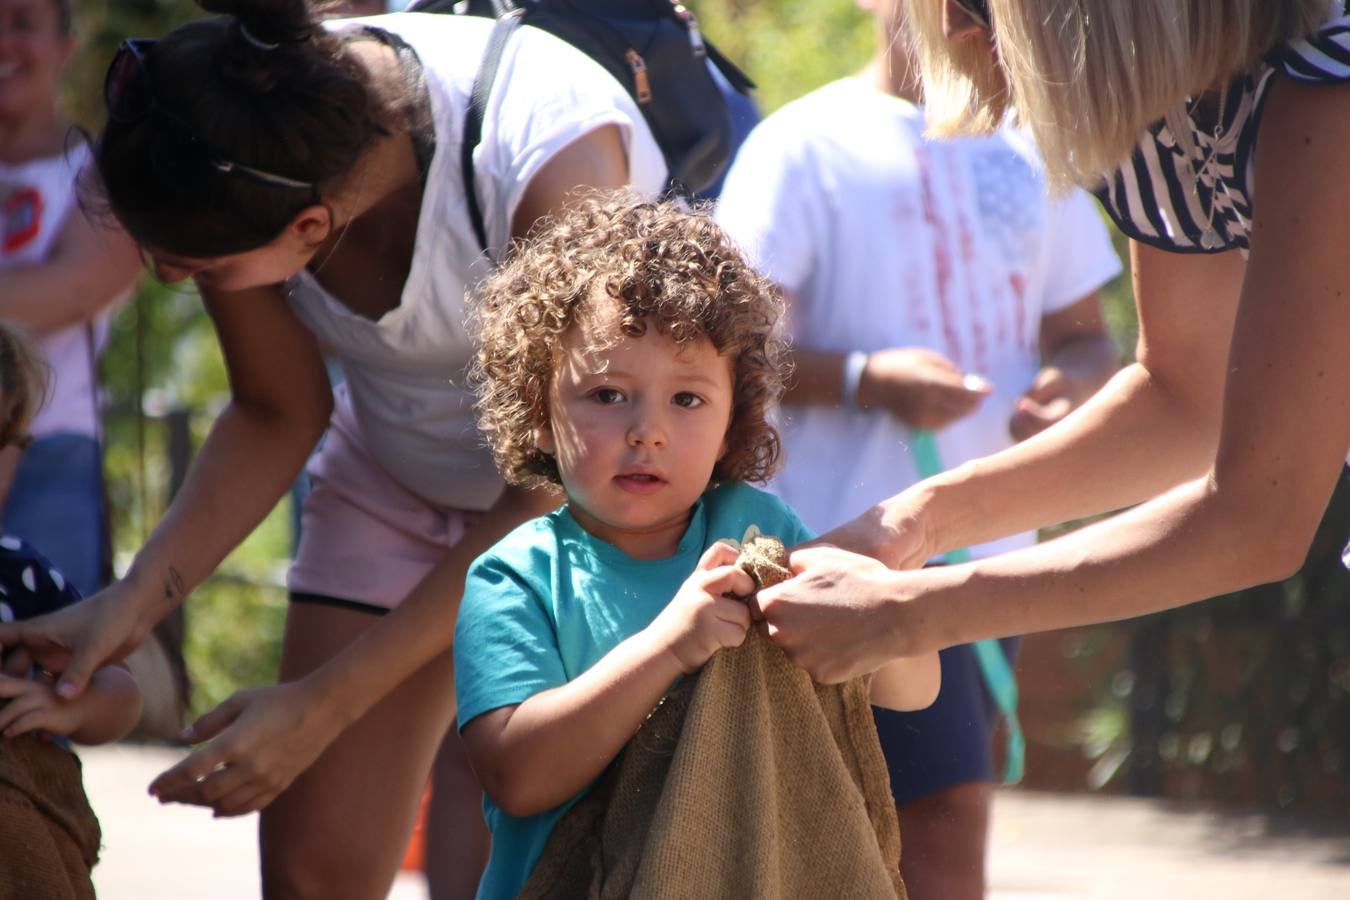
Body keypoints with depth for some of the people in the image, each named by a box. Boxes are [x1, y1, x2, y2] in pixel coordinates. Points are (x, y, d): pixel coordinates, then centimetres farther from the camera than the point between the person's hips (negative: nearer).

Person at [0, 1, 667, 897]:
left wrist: (322, 707, -25)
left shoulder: (556, 166, -37)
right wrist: (136, 600, -19)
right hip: (397, 472, 5)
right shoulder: (235, 167, -22)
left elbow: (548, 489, -26)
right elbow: (277, 415, -4)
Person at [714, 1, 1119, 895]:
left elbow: (1085, 333, 21)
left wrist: (1072, 380, -2)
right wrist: (864, 379, -21)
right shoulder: (805, 145, -2)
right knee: (947, 820, -17)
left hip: (994, 551, 6)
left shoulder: (1030, 150, 16)